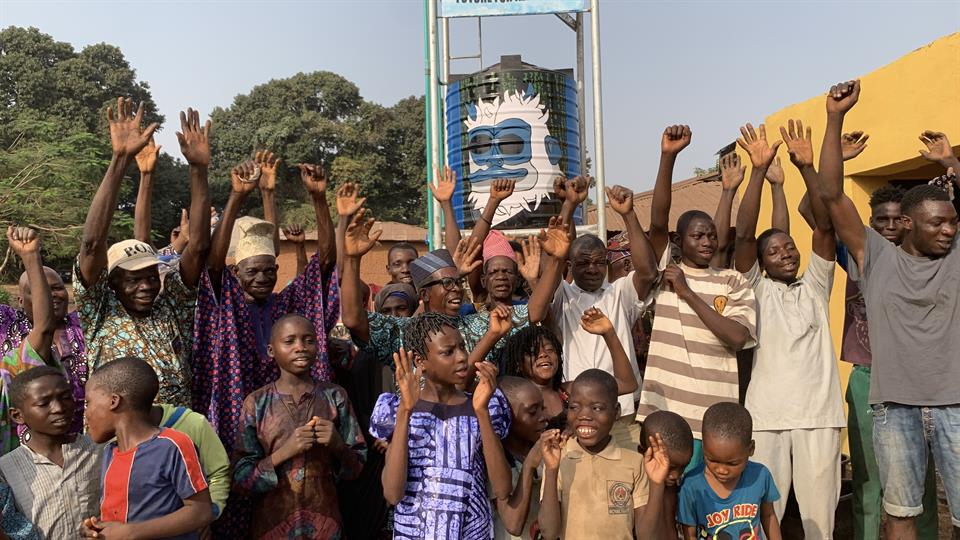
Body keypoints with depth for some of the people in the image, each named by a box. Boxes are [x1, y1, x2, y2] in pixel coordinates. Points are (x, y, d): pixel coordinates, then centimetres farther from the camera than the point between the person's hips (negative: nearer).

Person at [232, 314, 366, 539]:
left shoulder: (335, 396, -5)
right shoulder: (257, 402, -6)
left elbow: (357, 467, 0)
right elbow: (240, 476, -6)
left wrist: (338, 446, -19)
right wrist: (285, 451, -20)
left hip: (324, 520, 1)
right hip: (272, 522, -1)